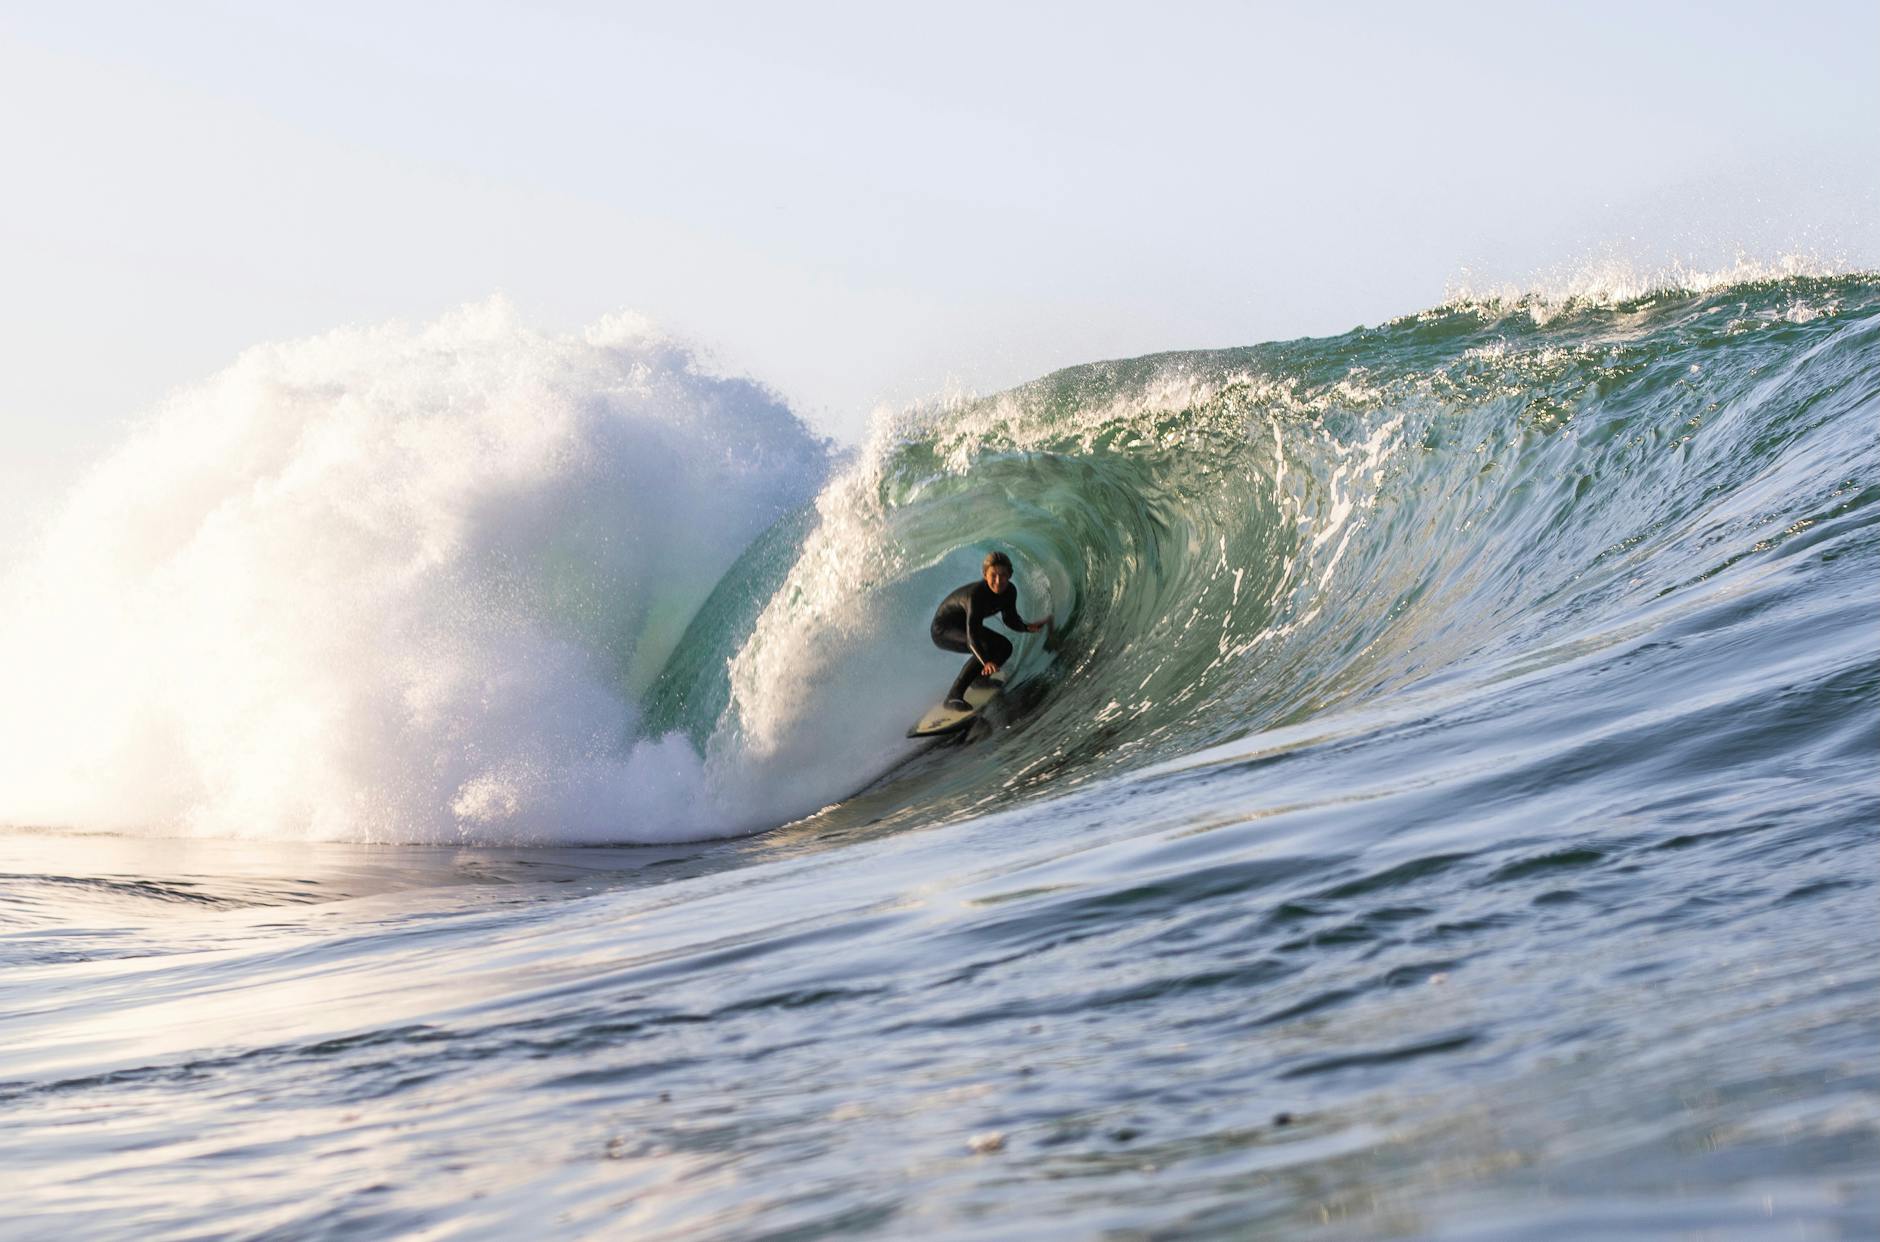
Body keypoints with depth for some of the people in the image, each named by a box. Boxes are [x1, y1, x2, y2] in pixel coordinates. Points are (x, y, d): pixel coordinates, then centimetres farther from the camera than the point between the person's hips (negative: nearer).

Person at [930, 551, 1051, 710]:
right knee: (987, 646, -29)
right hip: (943, 630, -8)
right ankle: (954, 696, -29)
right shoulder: (976, 594, -36)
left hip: (962, 626, 8)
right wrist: (986, 662, -57)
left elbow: (1010, 620, 2)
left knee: (1005, 647, 7)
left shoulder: (1009, 591, -14)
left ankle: (979, 677, 32)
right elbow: (972, 634, -42)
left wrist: (1027, 627, -20)